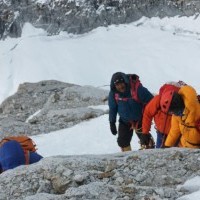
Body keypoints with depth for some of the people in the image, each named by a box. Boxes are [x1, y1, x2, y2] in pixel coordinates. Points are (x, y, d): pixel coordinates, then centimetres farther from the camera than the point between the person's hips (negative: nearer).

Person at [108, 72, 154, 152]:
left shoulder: (137, 89, -28)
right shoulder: (113, 93, -15)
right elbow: (112, 108, 2)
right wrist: (112, 123, 4)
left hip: (140, 120, -3)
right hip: (124, 121, 4)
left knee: (145, 140, -9)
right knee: (122, 141, 5)